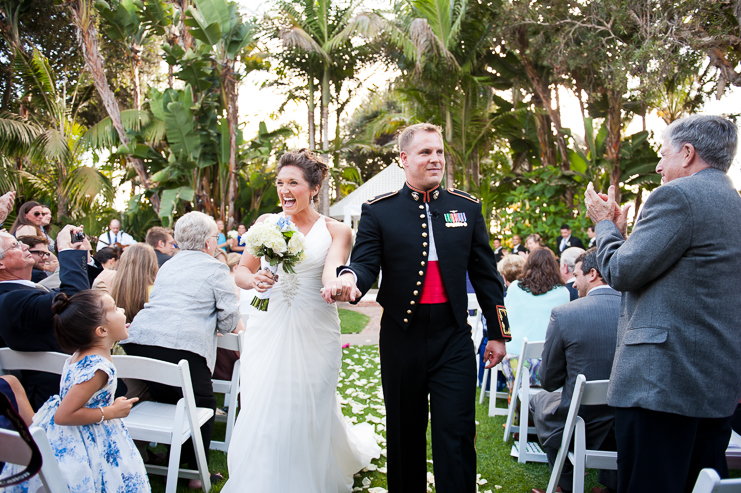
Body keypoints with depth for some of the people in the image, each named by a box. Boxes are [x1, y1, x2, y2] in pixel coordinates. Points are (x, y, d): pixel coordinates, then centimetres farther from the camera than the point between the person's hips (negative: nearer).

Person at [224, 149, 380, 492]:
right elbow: (241, 271, 11)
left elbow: (331, 272, -17)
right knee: (261, 413, 3)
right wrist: (253, 280, -14)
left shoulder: (335, 231, -1)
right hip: (267, 330, 2)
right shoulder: (265, 224, 7)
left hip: (313, 333, -2)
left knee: (310, 413, 5)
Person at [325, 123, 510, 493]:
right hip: (401, 339, 0)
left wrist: (498, 331, 9)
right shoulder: (378, 211, 2)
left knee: (456, 435, -1)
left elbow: (485, 273, 9)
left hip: (453, 339, 1)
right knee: (404, 435, 13)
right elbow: (366, 263, -6)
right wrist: (350, 278, -31)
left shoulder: (467, 207, 8)